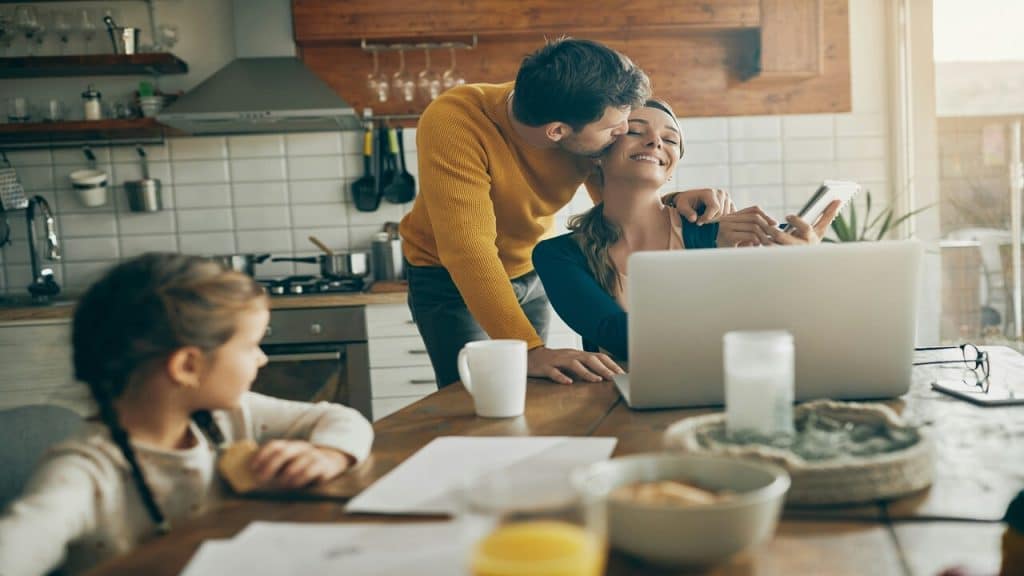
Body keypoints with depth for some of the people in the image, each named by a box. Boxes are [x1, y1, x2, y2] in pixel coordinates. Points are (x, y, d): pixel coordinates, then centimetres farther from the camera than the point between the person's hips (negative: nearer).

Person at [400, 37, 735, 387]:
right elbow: (469, 249, -41)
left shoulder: (590, 129, -18)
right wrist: (529, 350, -50)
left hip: (530, 272, 4)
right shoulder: (453, 124, -34)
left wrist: (675, 202, -23)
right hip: (448, 277, -4)